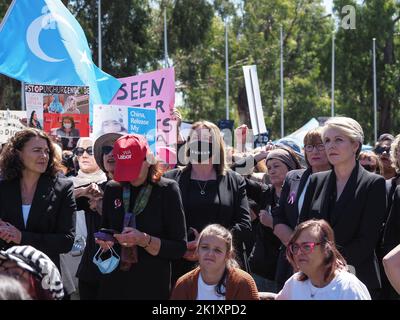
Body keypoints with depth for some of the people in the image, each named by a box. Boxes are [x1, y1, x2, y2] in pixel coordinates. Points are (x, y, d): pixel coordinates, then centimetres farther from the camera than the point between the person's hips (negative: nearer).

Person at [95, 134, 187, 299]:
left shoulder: (167, 189, -6)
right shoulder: (112, 189, 5)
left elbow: (179, 248, -8)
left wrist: (144, 240, -21)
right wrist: (104, 242, -3)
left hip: (152, 287, -3)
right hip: (113, 286, 3)